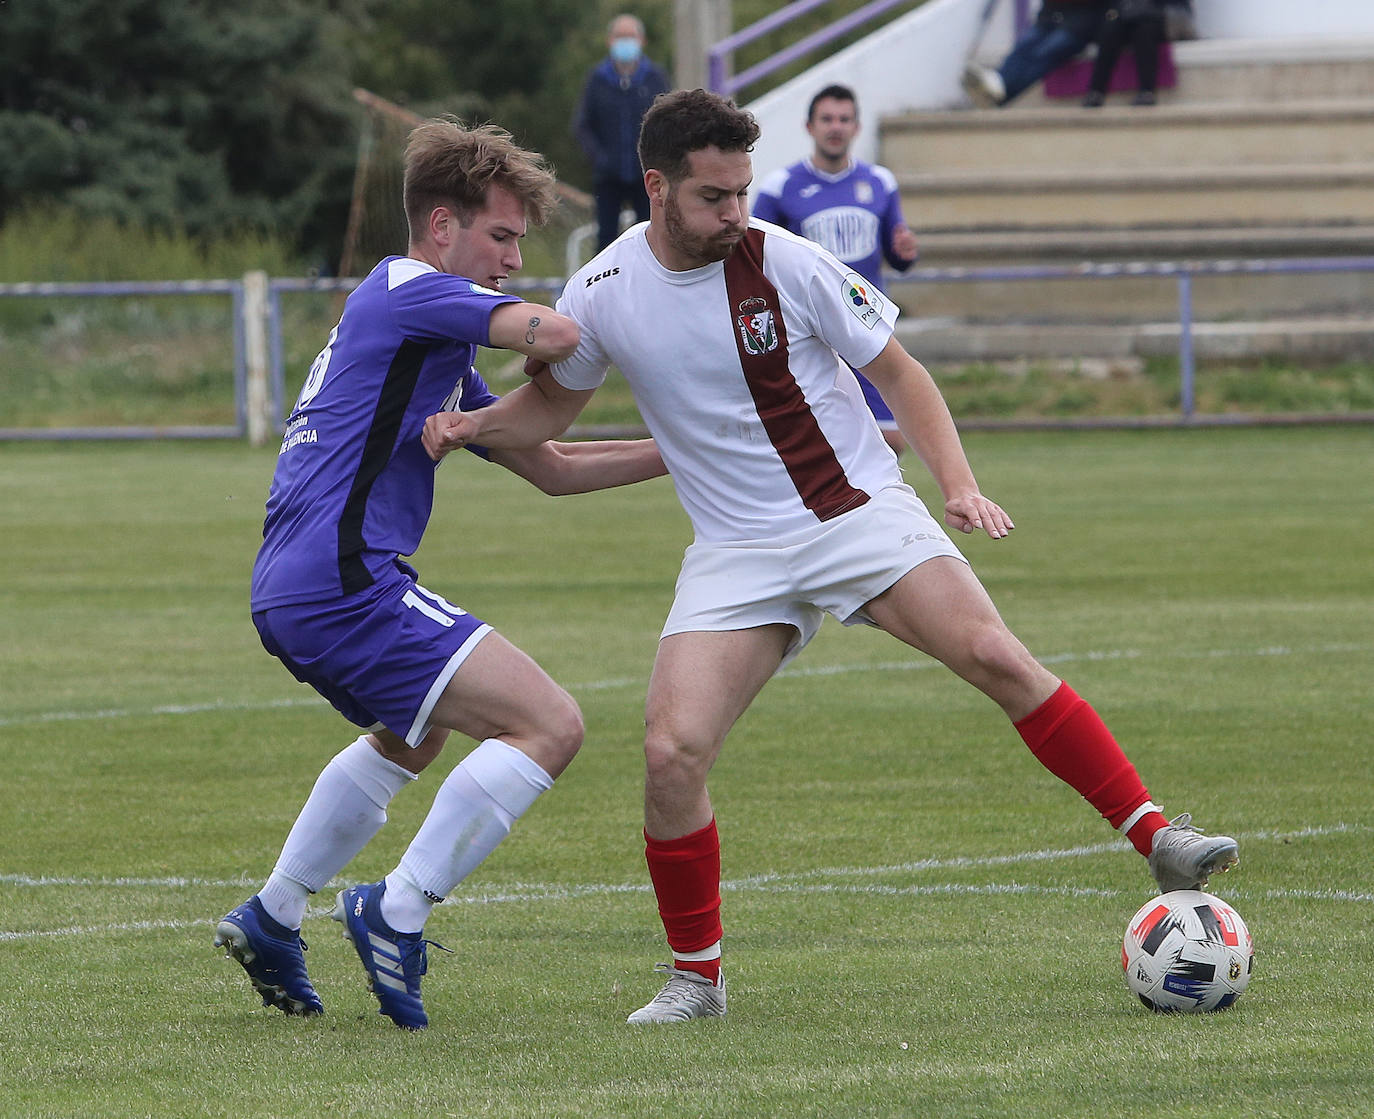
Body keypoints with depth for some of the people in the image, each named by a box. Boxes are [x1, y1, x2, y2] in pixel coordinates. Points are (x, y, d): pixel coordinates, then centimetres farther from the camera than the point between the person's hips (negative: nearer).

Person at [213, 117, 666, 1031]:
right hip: (342, 580, -11)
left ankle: (272, 919, 37)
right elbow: (554, 335, -23)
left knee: (412, 736, 37)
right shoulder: (411, 290, -6)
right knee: (548, 725, -14)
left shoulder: (437, 345, 25)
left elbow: (548, 467, 26)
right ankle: (397, 913, -11)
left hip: (291, 595, 11)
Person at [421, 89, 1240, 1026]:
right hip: (737, 553, 2)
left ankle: (1155, 836, -14)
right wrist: (468, 426, -3)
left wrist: (959, 484, -14)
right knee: (672, 751, -16)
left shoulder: (784, 262, -10)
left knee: (996, 656, -22)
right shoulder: (603, 295, -3)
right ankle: (696, 978, 3)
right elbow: (553, 402, 17)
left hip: (862, 511, -1)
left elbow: (898, 372, -1)